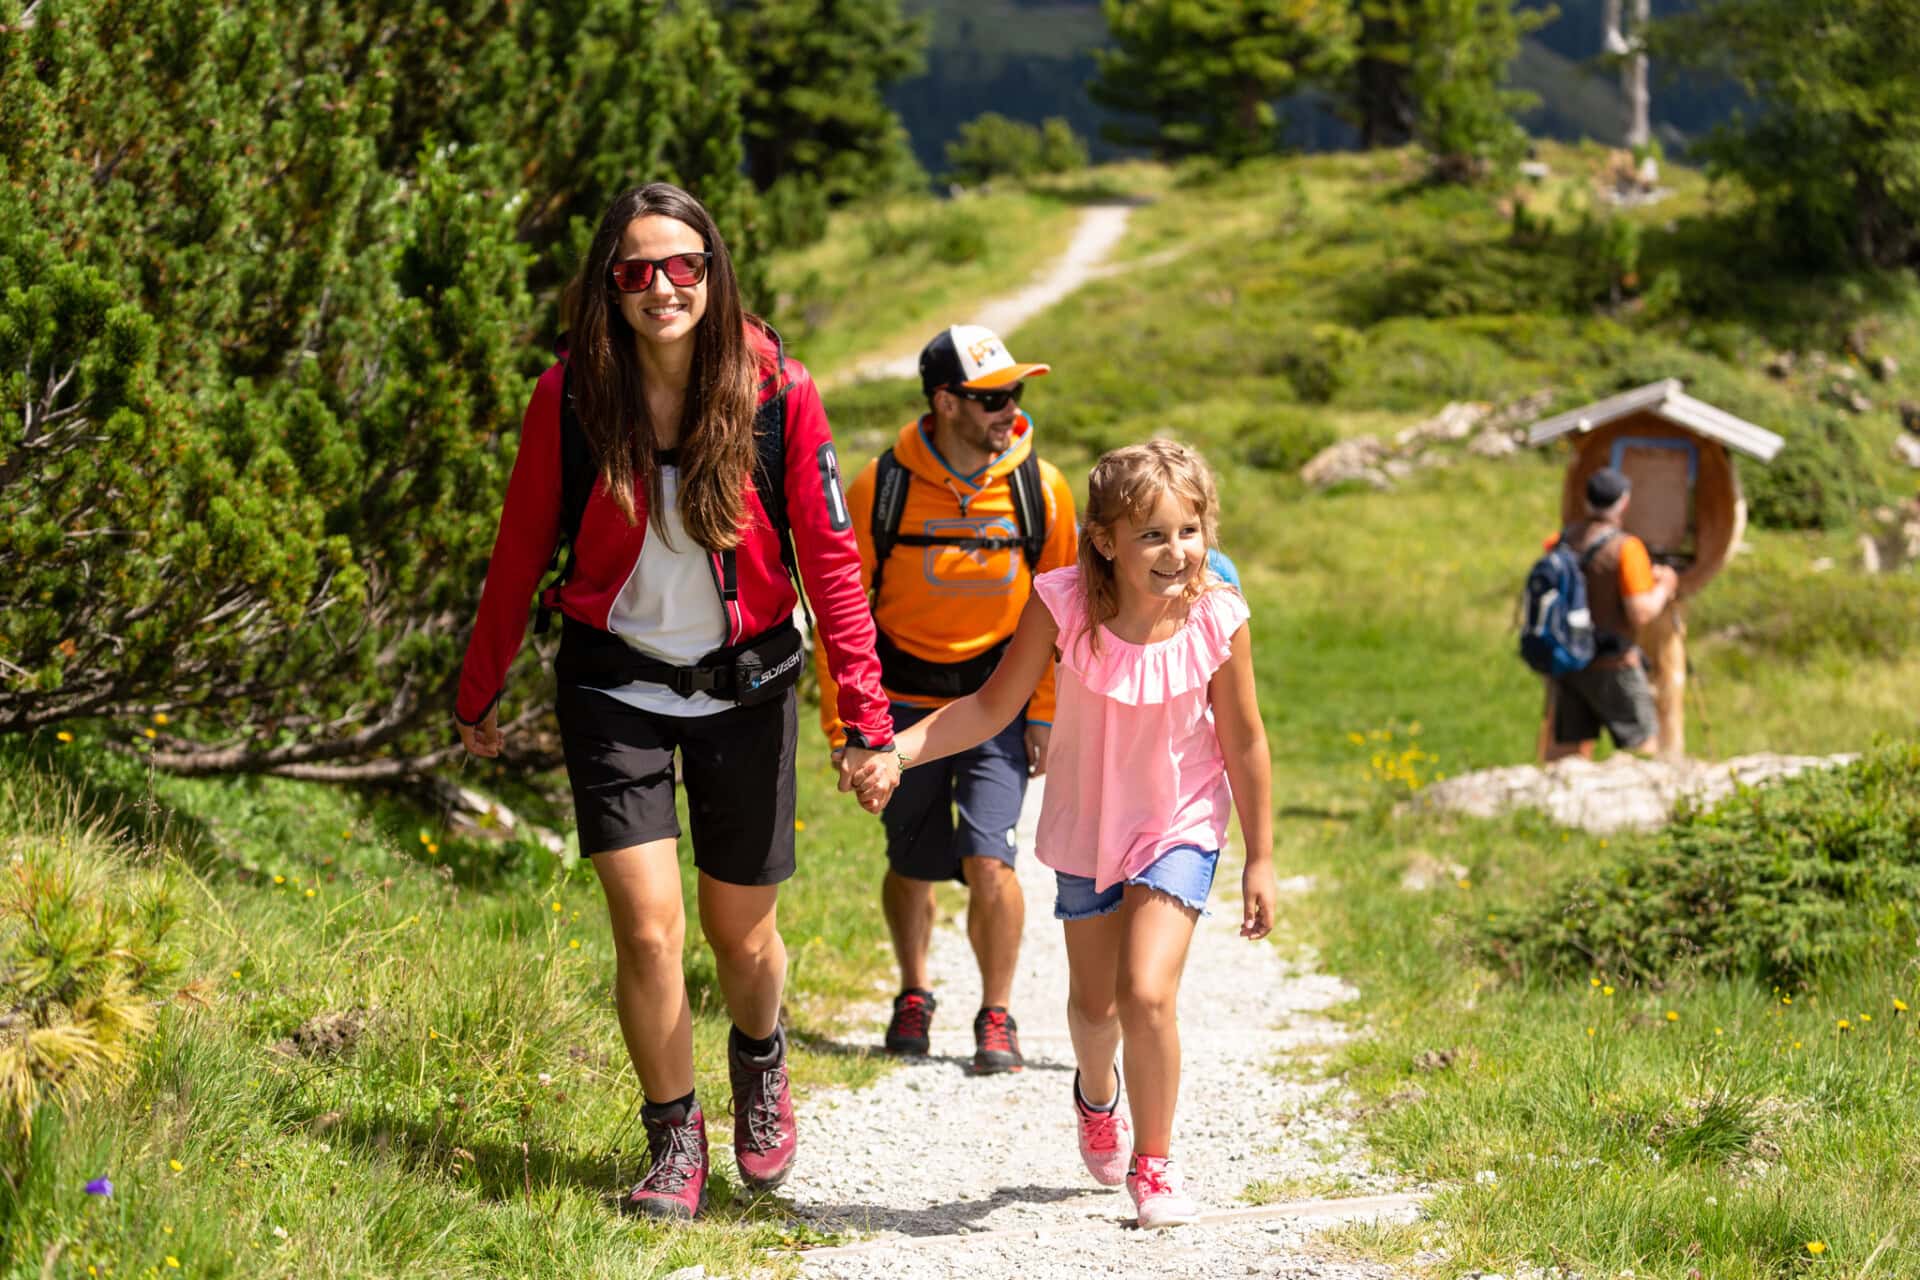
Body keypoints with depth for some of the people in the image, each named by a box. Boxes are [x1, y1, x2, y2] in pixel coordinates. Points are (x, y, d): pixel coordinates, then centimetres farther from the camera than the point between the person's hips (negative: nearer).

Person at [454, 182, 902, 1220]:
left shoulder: (777, 393, -13)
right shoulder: (569, 396, -11)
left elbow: (830, 557, -8)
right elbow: (520, 551, 2)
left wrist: (866, 717, -13)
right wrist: (480, 692, 11)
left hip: (744, 684, 0)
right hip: (615, 685, 0)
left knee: (740, 930, 11)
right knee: (647, 925, -11)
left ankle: (759, 1059, 45)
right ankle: (673, 1142, 10)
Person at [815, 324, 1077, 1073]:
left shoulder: (1039, 488, -5)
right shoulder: (881, 486, -9)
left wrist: (1047, 714, 1)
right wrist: (842, 724, -2)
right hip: (905, 700, 0)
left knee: (987, 862, -12)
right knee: (912, 866, 11)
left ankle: (997, 1017, 6)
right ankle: (913, 995, 36)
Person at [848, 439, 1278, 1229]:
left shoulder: (1216, 621, -23)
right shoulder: (1063, 607, -23)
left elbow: (1244, 744, -10)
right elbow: (993, 706, -13)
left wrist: (1260, 860, -2)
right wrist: (893, 752, -24)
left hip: (1179, 828, -2)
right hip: (1087, 828, 2)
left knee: (1147, 994, -18)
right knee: (1093, 1003, 20)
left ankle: (1153, 1164, 5)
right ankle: (1096, 1096, 56)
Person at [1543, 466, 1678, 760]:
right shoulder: (1626, 548, -15)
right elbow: (1641, 613, -20)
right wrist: (1664, 587, 0)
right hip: (1611, 665, -5)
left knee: (1566, 750, 6)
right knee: (1643, 746, 8)